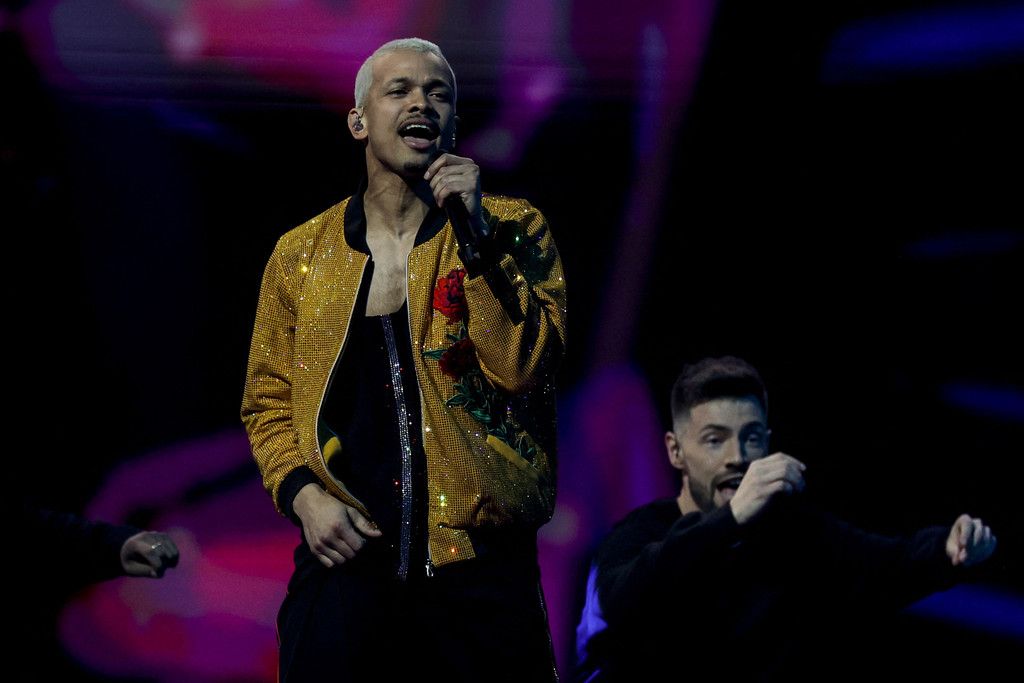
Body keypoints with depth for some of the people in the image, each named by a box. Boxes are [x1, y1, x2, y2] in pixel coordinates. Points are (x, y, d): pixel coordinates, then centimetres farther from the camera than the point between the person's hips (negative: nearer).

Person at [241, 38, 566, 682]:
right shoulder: (301, 255, 9)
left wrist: (474, 230, -15)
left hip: (480, 571, -1)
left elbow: (524, 368, -11)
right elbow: (268, 402, 14)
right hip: (346, 557, 1)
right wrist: (303, 495, -4)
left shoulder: (512, 230, 4)